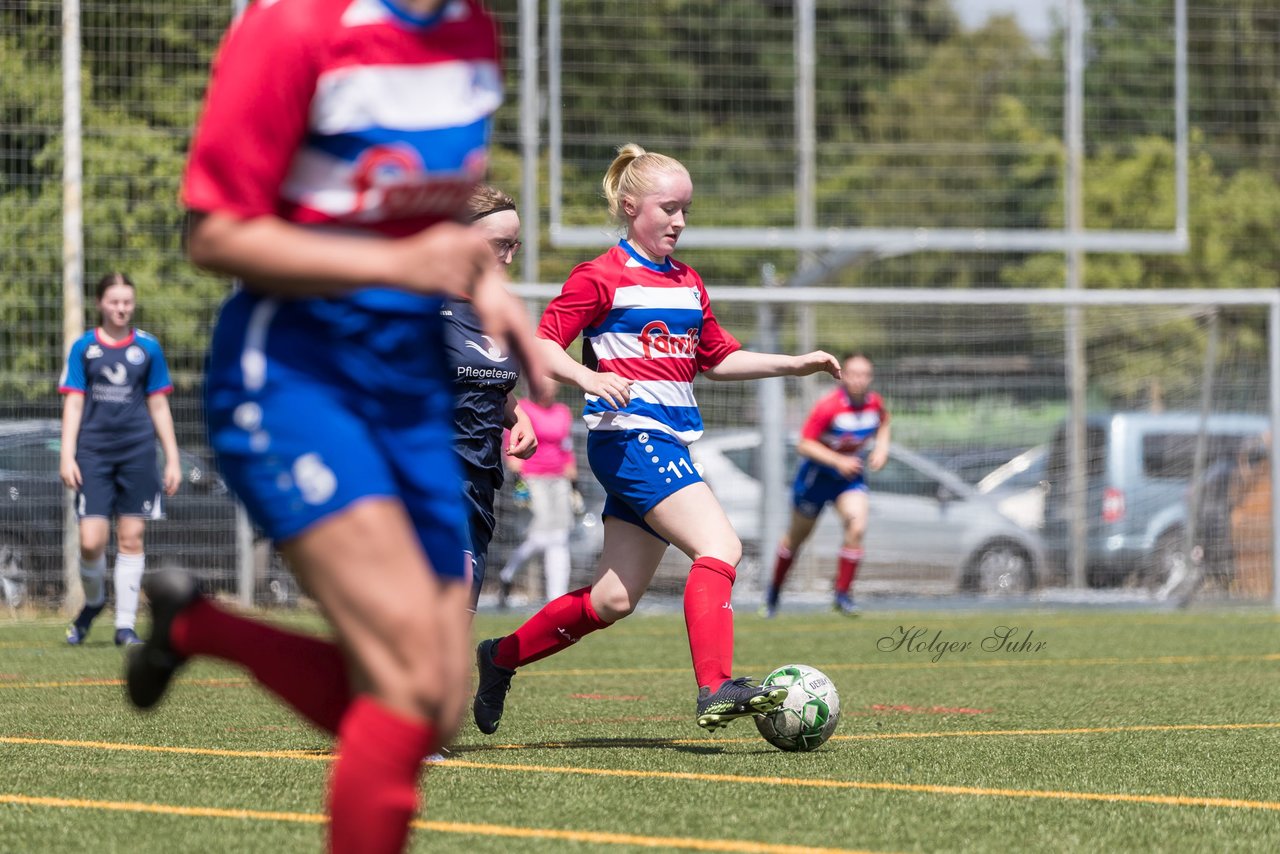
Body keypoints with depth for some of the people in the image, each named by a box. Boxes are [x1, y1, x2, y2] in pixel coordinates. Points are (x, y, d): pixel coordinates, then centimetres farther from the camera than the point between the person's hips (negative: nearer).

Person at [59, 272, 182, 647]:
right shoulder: (84, 347, 4)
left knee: (131, 538, 0)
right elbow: (73, 404, 3)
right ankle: (93, 602, 20)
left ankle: (125, 624, 7)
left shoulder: (148, 347, 7)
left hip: (137, 452, 1)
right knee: (91, 542, -9)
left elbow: (159, 406, 11)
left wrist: (173, 459, 8)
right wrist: (67, 456, -5)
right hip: (94, 452, -1)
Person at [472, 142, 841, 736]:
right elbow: (541, 346, -7)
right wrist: (587, 377, -26)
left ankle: (501, 659, 25)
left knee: (614, 599, 8)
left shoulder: (688, 283, 20)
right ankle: (716, 689, -34)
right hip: (628, 435, -8)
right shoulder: (603, 277, -4)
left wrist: (793, 364, 18)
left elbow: (717, 359, 28)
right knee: (720, 546, -24)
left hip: (670, 441, 8)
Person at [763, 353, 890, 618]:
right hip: (817, 475, -3)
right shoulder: (828, 407, -26)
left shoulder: (875, 403, -10)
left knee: (856, 528, -21)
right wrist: (838, 461, -34)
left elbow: (883, 420, 16)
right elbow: (804, 445, -25)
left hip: (851, 477, 3)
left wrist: (881, 446, -2)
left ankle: (843, 595, -10)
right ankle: (774, 591, 36)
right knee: (796, 537, 13)